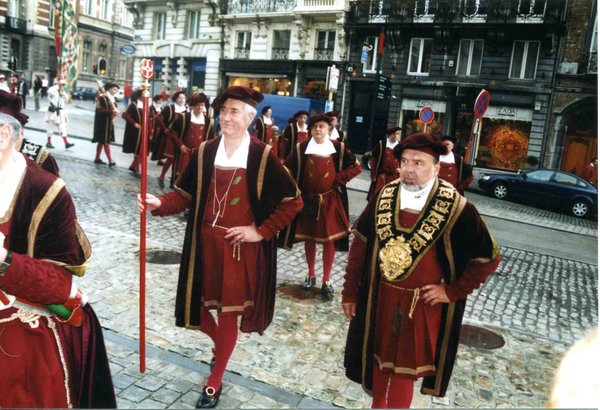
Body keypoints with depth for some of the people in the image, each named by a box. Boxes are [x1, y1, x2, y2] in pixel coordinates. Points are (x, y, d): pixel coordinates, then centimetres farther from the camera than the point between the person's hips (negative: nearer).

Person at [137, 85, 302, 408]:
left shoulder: (262, 155, -9)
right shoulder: (205, 151, 2)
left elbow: (293, 201, -6)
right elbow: (185, 194, 4)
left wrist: (261, 231, -10)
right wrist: (159, 203, -15)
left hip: (241, 247, -3)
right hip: (205, 243, 4)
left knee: (228, 314, 7)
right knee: (196, 305, 11)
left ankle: (215, 382, 30)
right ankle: (220, 343, 46)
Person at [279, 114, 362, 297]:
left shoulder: (339, 148, -3)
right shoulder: (300, 148, -3)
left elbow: (356, 167, 2)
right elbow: (288, 169, 4)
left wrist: (338, 179, -9)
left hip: (330, 201, -1)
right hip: (308, 200, 1)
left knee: (329, 240, 3)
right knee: (309, 238, 12)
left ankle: (326, 281, 16)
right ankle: (311, 275, 31)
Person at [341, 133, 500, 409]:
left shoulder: (457, 209, -15)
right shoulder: (384, 197, -5)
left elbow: (488, 258, -7)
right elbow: (360, 245, 0)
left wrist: (452, 291, -10)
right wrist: (350, 292, 2)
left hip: (421, 305, -3)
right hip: (380, 299, 3)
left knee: (404, 371, 12)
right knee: (379, 359, 20)